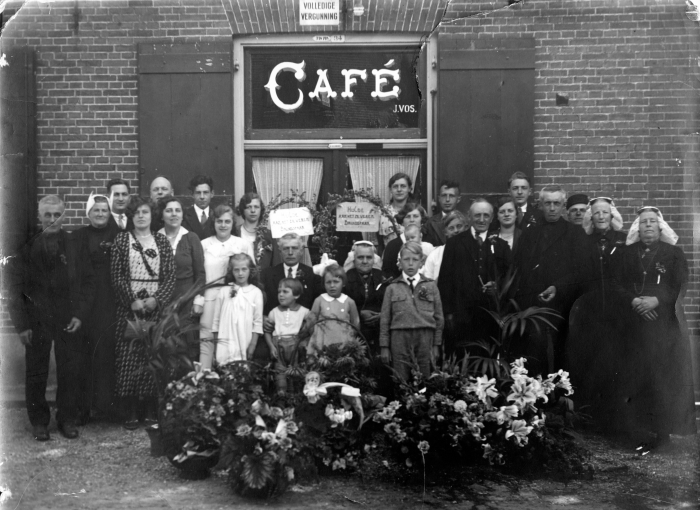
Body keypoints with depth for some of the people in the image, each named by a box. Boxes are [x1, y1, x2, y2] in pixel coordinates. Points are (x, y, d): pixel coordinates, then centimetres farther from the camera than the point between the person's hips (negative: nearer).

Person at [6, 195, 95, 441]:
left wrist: (80, 314, -6)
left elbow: (88, 282, 5)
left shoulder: (76, 247, 3)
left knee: (69, 372, 4)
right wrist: (21, 324, -6)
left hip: (68, 320, 1)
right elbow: (15, 287, -1)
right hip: (36, 321, -1)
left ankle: (67, 420, 18)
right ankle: (39, 421, 20)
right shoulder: (26, 247, -1)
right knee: (36, 373, 6)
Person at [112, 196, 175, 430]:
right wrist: (133, 300, -11)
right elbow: (117, 276, -1)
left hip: (156, 306, 1)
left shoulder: (162, 241, 8)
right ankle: (130, 412, 5)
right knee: (129, 358, -3)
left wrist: (156, 300, -10)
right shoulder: (121, 240, 5)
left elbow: (170, 276, 3)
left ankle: (151, 410, 10)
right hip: (129, 308, -1)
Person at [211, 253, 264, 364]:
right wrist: (216, 343, 7)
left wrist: (252, 345, -3)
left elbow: (258, 321, 1)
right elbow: (216, 320, 9)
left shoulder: (256, 292, 2)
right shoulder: (224, 291, 7)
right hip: (225, 344, 1)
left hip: (245, 346, -1)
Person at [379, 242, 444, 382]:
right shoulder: (392, 288, 8)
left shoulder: (431, 286, 9)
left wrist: (436, 344, 6)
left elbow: (439, 317, 10)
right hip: (400, 338, -1)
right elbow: (385, 319, 7)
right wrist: (384, 347, 3)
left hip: (425, 339, 1)